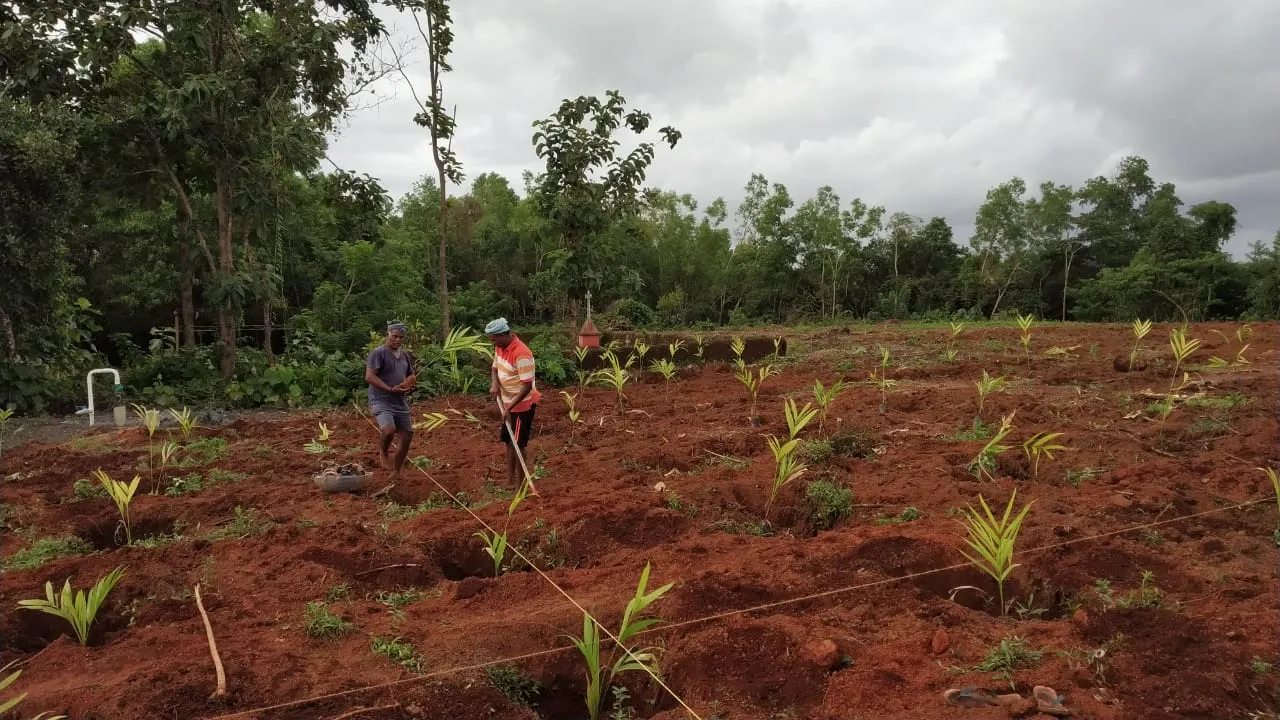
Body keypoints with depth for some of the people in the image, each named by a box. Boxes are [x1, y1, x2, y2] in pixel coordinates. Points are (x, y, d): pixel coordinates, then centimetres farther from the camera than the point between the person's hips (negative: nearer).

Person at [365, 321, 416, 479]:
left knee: (407, 437, 6)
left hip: (401, 403, 7)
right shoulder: (378, 353, -9)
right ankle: (383, 453, 4)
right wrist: (391, 390, -25)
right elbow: (369, 377, -18)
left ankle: (396, 472, 22)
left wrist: (409, 385, -2)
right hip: (381, 401, -7)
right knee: (389, 430, -30)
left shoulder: (405, 355, 14)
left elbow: (412, 376, 23)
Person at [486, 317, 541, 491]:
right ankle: (510, 480, 28)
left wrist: (510, 407, -30)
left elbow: (527, 386, -28)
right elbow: (496, 368, 15)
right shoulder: (500, 348, -1)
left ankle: (520, 484, 8)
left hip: (522, 405, -9)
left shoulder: (521, 354, -28)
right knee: (509, 442, 16)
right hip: (509, 403, 9)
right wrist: (495, 383, -7)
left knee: (517, 444, -2)